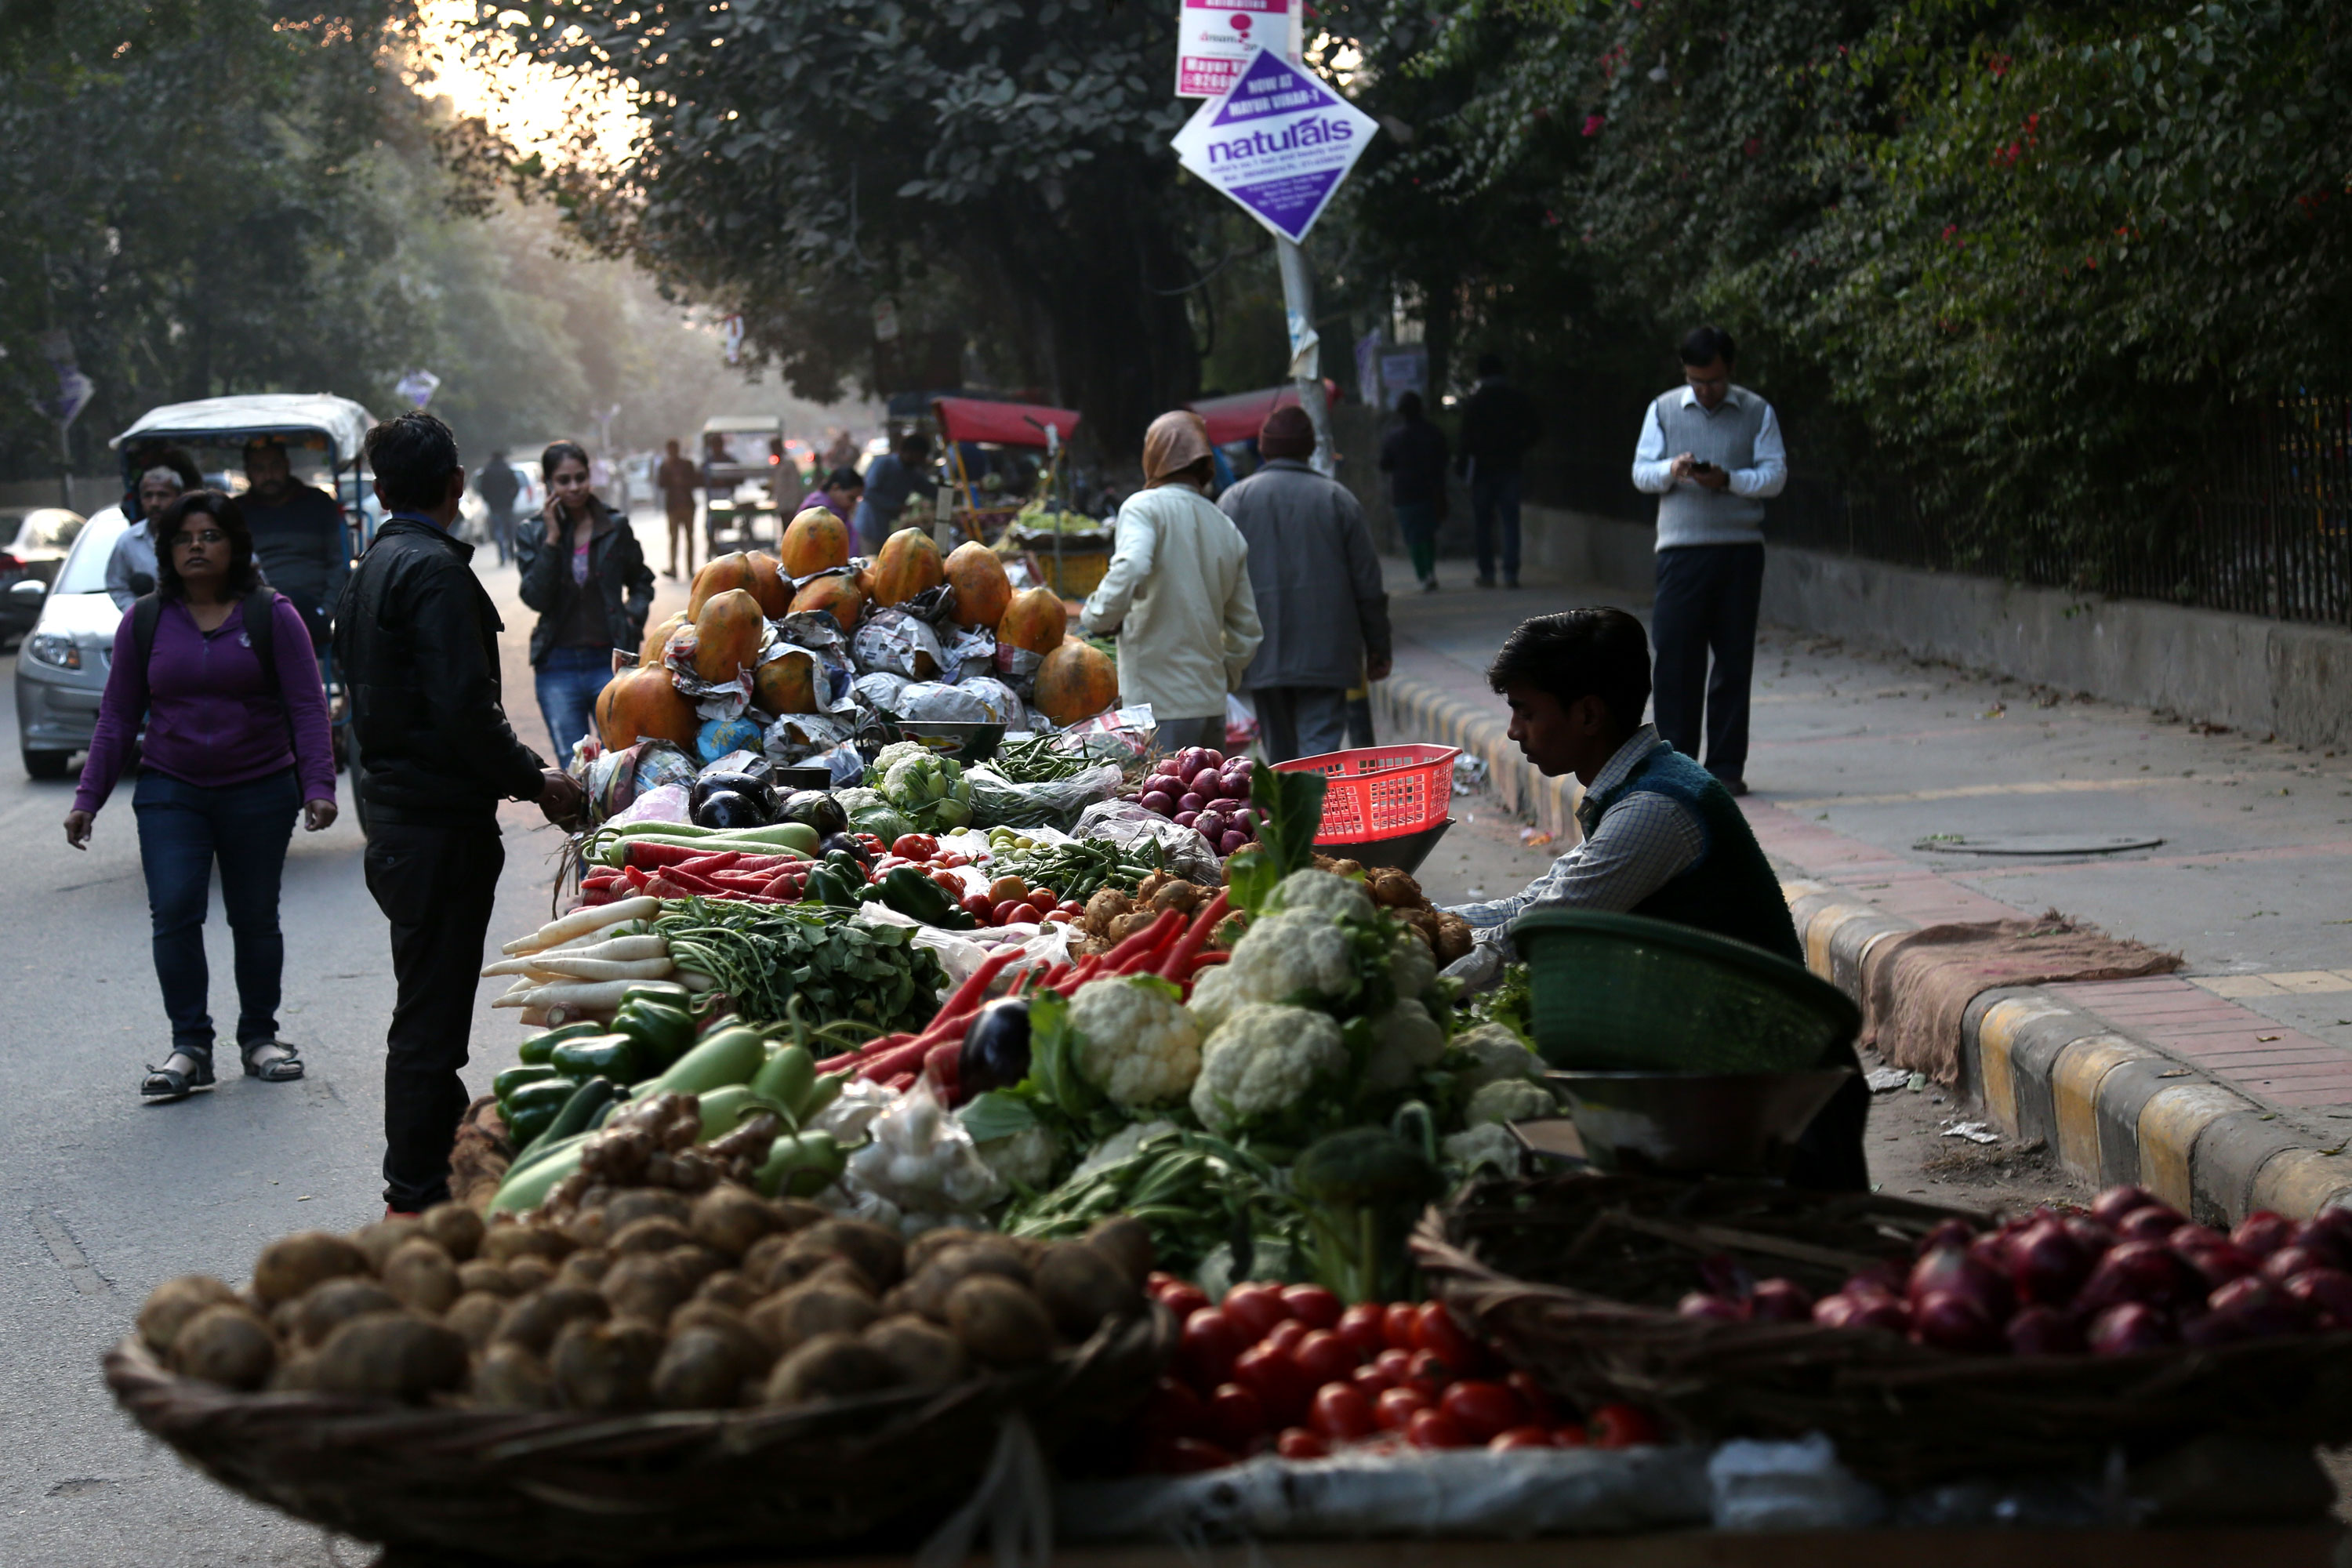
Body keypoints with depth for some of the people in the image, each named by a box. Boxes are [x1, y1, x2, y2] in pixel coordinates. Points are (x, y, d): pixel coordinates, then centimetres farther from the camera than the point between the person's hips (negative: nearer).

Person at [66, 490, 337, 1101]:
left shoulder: (272, 614, -2)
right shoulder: (145, 620, 4)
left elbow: (307, 706, -4)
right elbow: (118, 716, 8)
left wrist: (318, 785, -14)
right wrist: (88, 797, 2)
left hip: (260, 792, -1)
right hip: (170, 793, 1)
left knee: (255, 918, 8)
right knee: (173, 913, -11)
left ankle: (260, 1037, 22)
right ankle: (189, 1046, -5)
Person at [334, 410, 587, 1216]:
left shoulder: (372, 569, 16)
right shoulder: (433, 569, -15)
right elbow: (464, 705, -24)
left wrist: (522, 767, 17)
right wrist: (534, 781, -12)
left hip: (397, 811, 10)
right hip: (440, 826, -10)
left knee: (429, 1007, 19)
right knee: (430, 1018, -4)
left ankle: (446, 1153, 30)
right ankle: (418, 1196, 0)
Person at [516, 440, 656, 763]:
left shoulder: (615, 527, 4)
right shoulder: (533, 534, 4)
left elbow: (641, 581, 19)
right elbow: (535, 597, -9)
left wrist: (633, 617, 0)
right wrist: (552, 539, -12)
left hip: (609, 661, 0)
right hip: (558, 667, 1)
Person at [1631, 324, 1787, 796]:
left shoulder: (1757, 412, 7)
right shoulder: (1663, 410, 10)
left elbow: (1776, 474, 1)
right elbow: (1641, 473, 8)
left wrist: (1729, 480, -15)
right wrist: (1672, 470, -14)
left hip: (1740, 549, 0)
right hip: (1681, 547, 0)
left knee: (1734, 660, 2)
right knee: (1676, 657, -4)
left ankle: (1726, 766, 8)